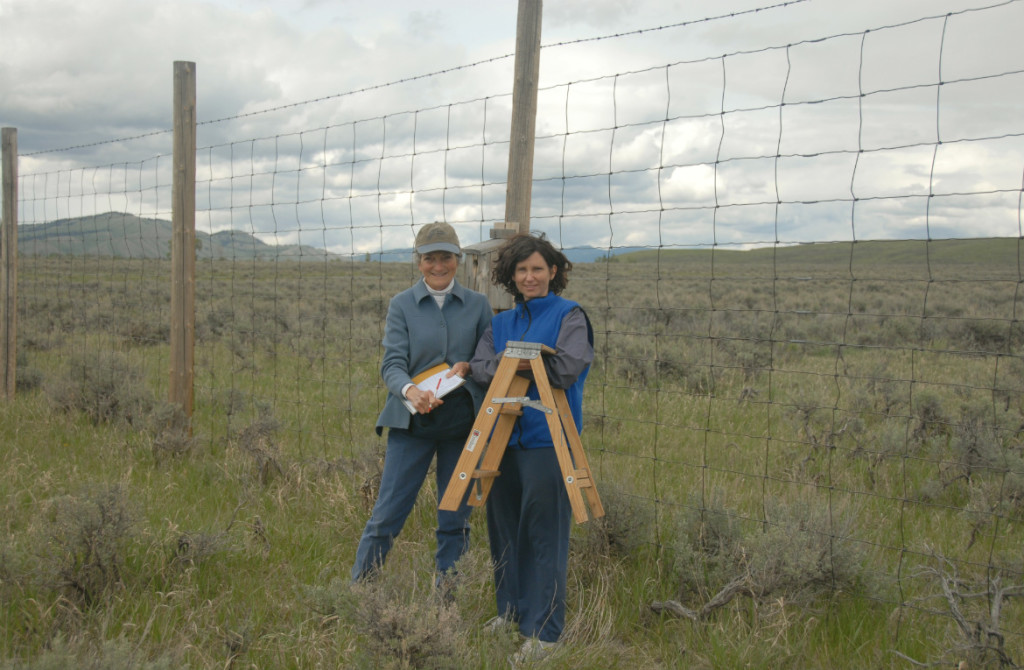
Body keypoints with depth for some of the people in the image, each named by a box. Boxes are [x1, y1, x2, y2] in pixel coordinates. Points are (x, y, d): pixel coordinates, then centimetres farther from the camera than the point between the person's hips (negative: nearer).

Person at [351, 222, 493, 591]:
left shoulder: (478, 305, 6)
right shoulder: (402, 305, 2)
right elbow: (392, 363, -6)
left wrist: (468, 367, -12)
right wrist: (410, 390, -28)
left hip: (463, 422, 2)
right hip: (412, 422, -1)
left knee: (455, 520, 8)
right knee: (388, 513, -1)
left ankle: (446, 601, 20)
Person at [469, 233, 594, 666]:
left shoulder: (570, 316, -1)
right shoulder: (501, 323, 15)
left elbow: (567, 369, -15)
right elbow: (480, 367, 1)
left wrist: (514, 362, -7)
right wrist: (519, 362, -16)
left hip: (547, 439, -6)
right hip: (503, 435, 6)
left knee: (544, 532, -4)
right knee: (504, 526, 14)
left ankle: (544, 632, 3)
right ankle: (511, 610, 31)